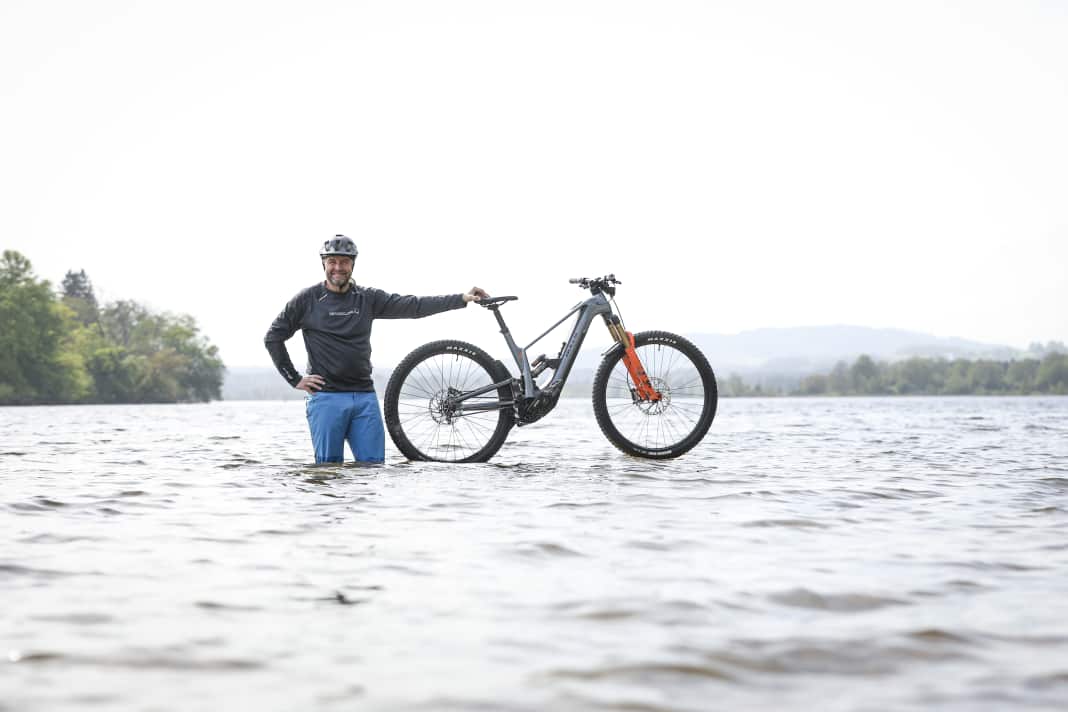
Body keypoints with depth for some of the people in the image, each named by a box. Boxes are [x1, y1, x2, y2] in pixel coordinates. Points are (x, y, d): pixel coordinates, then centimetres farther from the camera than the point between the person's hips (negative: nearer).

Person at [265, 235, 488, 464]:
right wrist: (295, 379, 1)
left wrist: (461, 299, -5)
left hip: (365, 397, 3)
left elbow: (413, 306, 3)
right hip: (326, 397, -3)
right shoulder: (307, 299, 2)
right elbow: (273, 337, 6)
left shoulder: (368, 298, 9)